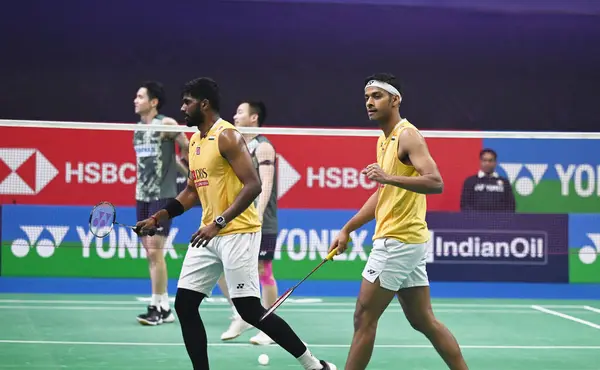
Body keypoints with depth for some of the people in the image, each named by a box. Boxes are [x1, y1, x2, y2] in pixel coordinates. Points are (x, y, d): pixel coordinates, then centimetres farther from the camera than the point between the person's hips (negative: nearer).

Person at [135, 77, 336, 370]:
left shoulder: (227, 136, -13)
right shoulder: (194, 142, 14)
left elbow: (253, 185, -20)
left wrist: (218, 223, -26)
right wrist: (158, 218, 15)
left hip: (237, 233, -9)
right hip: (208, 235, 9)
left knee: (250, 311, -10)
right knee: (184, 305, 2)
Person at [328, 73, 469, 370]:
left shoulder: (408, 136, -12)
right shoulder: (384, 140, 16)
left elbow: (435, 183, -24)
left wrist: (389, 177, -33)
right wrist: (347, 229, 23)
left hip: (398, 241, -10)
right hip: (409, 244, 10)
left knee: (364, 319, -5)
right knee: (424, 321, 11)